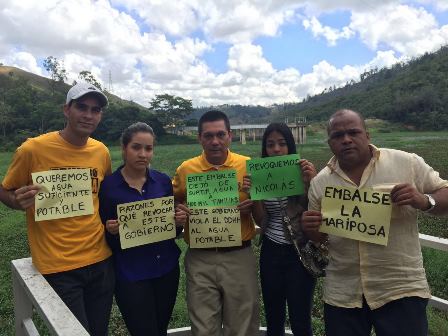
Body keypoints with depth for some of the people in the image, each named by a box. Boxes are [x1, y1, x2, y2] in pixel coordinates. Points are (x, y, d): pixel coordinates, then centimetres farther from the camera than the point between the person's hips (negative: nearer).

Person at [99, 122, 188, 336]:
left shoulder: (163, 181, 1)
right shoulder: (108, 186, -8)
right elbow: (103, 237, -2)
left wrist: (180, 222, -11)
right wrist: (111, 231, -22)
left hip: (167, 269, 4)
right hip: (130, 274, -3)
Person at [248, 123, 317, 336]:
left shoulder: (303, 173, -7)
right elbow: (261, 221, -1)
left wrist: (310, 183, -22)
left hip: (299, 251, -3)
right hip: (271, 252, 3)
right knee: (273, 318, 14)